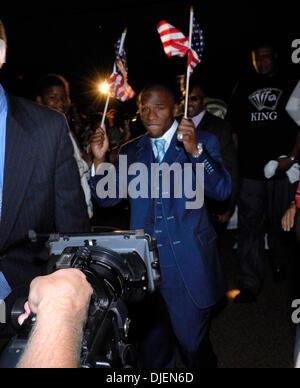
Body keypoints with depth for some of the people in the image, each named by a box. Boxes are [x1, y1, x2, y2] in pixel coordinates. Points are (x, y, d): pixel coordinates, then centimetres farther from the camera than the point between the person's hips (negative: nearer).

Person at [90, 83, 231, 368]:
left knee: (192, 341, 8)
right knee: (150, 342, 17)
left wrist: (194, 150, -27)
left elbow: (221, 191, -14)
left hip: (188, 265, -3)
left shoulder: (203, 142, -1)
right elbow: (107, 198, 5)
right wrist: (99, 159, -10)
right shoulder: (130, 151, 9)